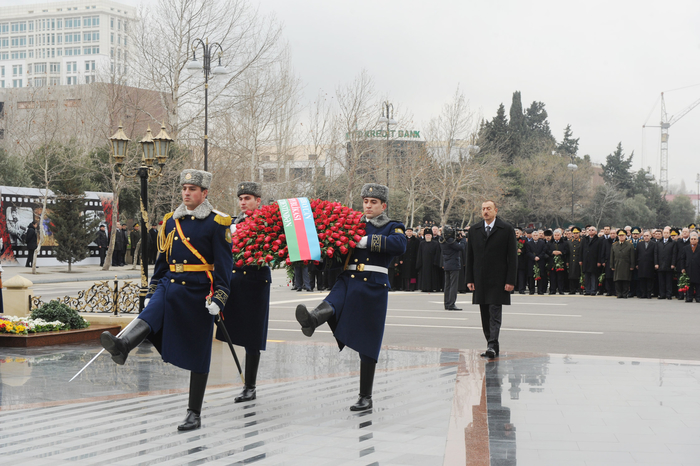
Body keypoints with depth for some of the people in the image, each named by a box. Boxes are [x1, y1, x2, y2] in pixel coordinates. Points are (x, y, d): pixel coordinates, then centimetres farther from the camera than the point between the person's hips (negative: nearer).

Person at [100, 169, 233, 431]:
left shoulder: (217, 223, -3)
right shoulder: (171, 221, 12)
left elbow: (224, 264, -7)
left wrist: (218, 298, -16)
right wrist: (152, 292, 17)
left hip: (198, 291, -4)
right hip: (170, 285, 4)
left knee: (198, 355, 2)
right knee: (149, 317, -28)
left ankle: (194, 414, 7)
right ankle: (122, 346, -57)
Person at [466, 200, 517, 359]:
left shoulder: (507, 229, -2)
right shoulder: (474, 230, 9)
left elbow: (512, 257, -3)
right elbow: (470, 256, 11)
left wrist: (510, 280, -10)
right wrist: (470, 279, 4)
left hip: (498, 280, -4)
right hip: (480, 280, 4)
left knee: (495, 313, -11)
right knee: (485, 315, 8)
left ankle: (492, 345, -16)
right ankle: (492, 346, 15)